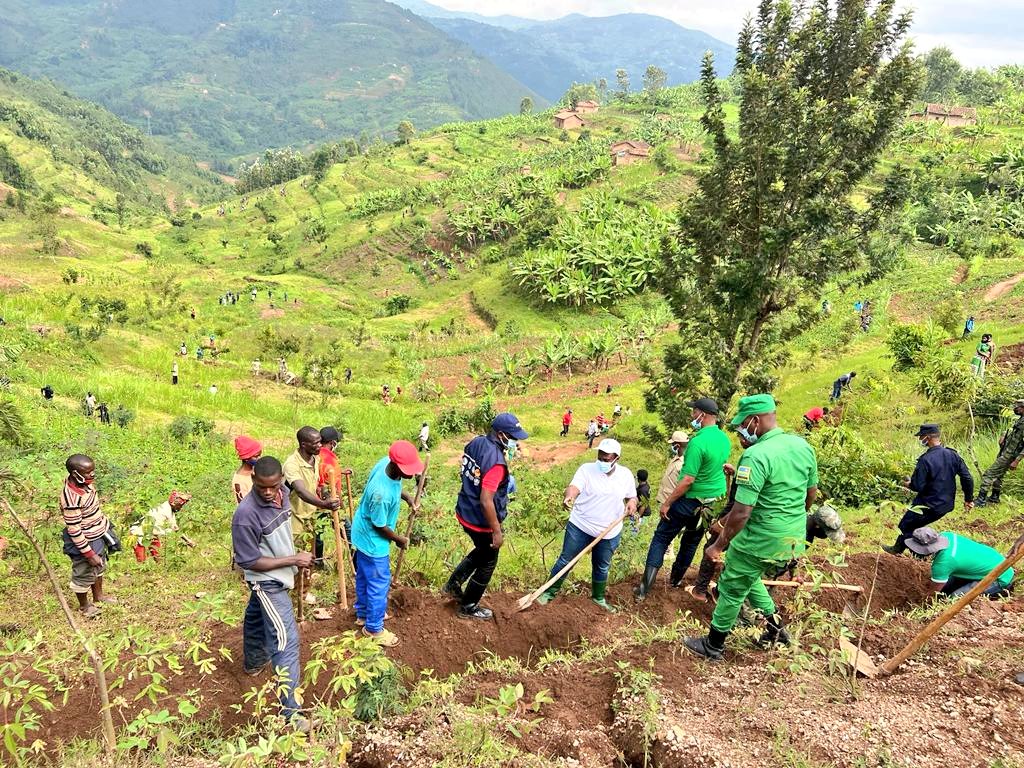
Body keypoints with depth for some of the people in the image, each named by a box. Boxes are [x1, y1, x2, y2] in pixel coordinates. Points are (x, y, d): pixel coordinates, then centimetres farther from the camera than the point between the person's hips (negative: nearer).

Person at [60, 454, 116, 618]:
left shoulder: (83, 482, -12)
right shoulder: (72, 499, -36)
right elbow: (74, 531, -29)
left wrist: (103, 521, 21)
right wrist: (89, 554, -22)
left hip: (98, 535, 9)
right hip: (85, 542, -8)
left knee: (99, 567, 29)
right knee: (84, 575, 17)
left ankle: (98, 596, 52)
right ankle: (84, 606, 41)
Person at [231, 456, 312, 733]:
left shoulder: (282, 492, -11)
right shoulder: (246, 515, -34)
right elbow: (250, 562, -26)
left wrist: (296, 554, 11)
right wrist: (294, 560, -25)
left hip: (277, 576, 8)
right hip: (267, 581, -8)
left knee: (256, 618, 32)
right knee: (286, 639, -10)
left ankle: (254, 661, 57)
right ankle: (290, 709, -4)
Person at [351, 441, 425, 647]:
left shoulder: (386, 462, -18)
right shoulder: (381, 492, -41)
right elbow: (380, 526, -23)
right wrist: (399, 539, -8)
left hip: (363, 533, 9)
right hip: (372, 540, -9)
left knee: (364, 576, 27)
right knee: (379, 583, 9)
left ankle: (363, 614, 48)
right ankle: (373, 628, 29)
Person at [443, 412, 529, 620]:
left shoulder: (476, 442, -3)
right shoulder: (496, 461, -30)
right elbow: (486, 501, -31)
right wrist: (497, 531, -21)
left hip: (464, 513, 8)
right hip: (481, 521, -8)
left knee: (482, 550, 31)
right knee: (487, 563, 15)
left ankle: (453, 585, 38)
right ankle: (468, 607, 30)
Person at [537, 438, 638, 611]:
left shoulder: (626, 474, -1)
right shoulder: (587, 469, -12)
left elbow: (631, 496, 11)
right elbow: (574, 487, -27)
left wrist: (632, 503, -13)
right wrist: (568, 497, -50)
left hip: (609, 533, 3)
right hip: (580, 527, -2)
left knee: (602, 567, 18)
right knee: (566, 560, 6)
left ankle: (598, 597, 39)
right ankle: (550, 592, 22)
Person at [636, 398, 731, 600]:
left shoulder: (698, 442, -25)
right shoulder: (725, 439, 0)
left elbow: (687, 481, -25)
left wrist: (666, 503, -17)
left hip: (690, 500, -7)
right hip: (711, 503, 7)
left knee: (661, 538, 2)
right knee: (692, 540, 22)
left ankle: (645, 587, -1)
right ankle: (675, 579, 38)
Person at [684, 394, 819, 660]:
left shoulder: (756, 455, -25)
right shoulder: (803, 446, 0)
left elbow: (742, 512, -25)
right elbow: (811, 493, 13)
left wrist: (718, 545, -13)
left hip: (761, 540, -8)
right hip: (794, 539, 8)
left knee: (732, 589, 12)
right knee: (748, 578, 30)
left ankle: (713, 646, 27)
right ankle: (775, 628, 36)